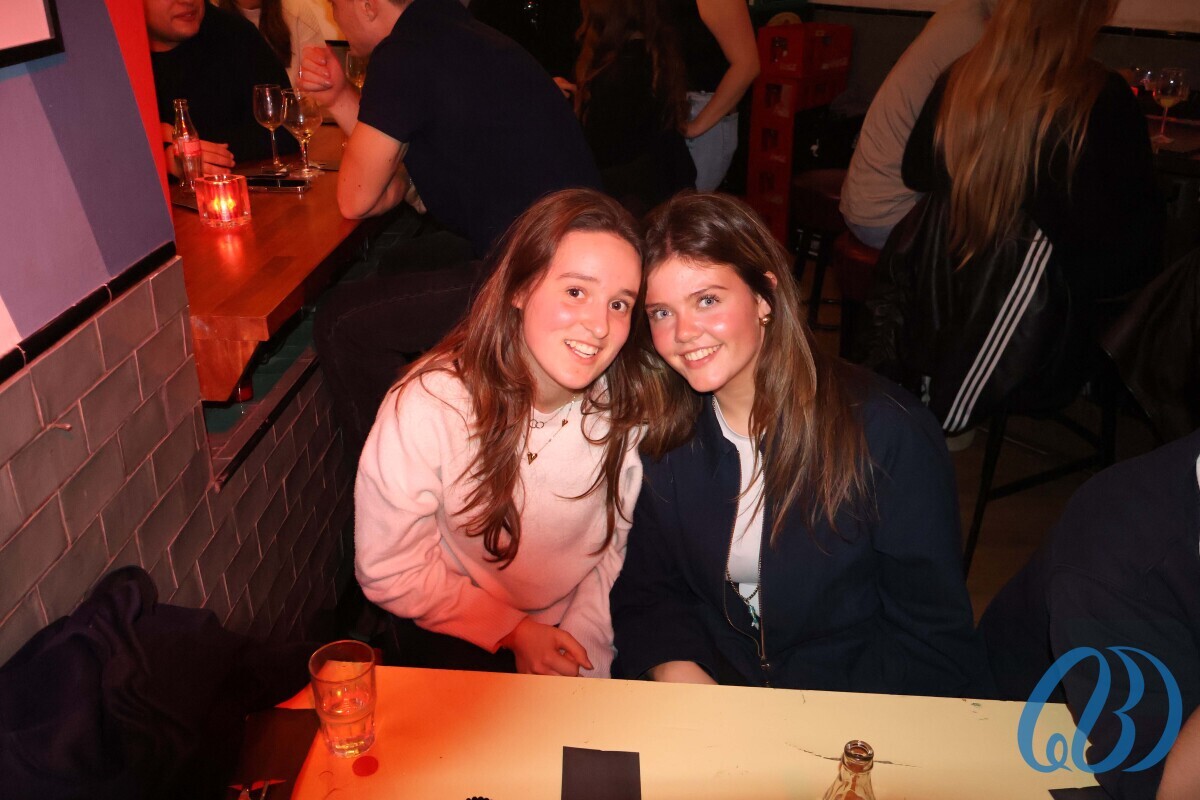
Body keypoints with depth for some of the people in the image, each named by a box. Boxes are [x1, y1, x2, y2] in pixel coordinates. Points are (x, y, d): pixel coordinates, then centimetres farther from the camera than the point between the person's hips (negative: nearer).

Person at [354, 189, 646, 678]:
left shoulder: (627, 403, -14)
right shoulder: (426, 406, -26)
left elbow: (618, 542, -1)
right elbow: (390, 574, -15)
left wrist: (584, 644, -12)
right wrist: (514, 632, -13)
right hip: (457, 636, -2)